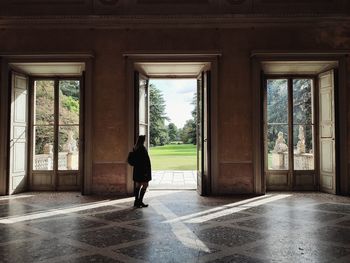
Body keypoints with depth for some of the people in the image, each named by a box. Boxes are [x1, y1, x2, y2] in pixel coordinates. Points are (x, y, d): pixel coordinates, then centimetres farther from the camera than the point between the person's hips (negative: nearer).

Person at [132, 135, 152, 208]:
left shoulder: (135, 148, 7)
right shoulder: (142, 148, -18)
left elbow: (134, 160, 12)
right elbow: (144, 160, -20)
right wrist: (146, 171, -17)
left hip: (137, 169, 8)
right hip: (143, 170, -8)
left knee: (138, 185, 13)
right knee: (145, 185, 1)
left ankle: (136, 202, 19)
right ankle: (140, 201, 2)